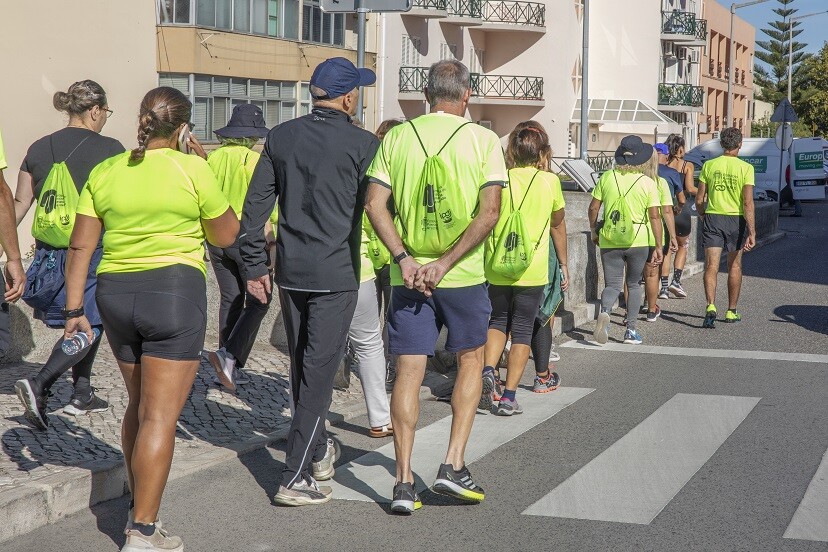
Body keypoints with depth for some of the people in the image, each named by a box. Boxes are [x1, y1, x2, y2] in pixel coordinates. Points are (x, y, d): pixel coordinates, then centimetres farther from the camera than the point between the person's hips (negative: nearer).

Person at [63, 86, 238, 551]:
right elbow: (226, 236, 3)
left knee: (139, 405, 21)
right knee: (161, 415, -4)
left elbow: (82, 246, 5)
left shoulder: (105, 173, 7)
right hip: (175, 290, -5)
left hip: (116, 292, 6)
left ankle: (139, 508, 29)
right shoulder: (192, 169, -6)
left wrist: (75, 308, 9)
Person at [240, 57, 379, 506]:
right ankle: (294, 478, -3)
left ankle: (317, 452, 35)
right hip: (336, 274, -5)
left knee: (301, 366, 19)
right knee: (319, 371, -2)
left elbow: (254, 205, 5)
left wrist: (255, 265, 11)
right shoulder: (363, 145, -9)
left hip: (290, 270, 5)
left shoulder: (280, 137, 5)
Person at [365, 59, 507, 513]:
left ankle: (404, 483, 4)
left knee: (409, 370, 5)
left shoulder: (396, 138, 3)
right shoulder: (483, 140, -2)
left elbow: (375, 205, -6)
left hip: (409, 275, 2)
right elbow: (489, 212, -12)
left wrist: (404, 259, -9)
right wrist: (445, 264, -12)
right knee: (471, 360, 18)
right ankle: (453, 466, 11)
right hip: (464, 275, -1)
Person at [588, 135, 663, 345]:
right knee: (633, 284, 17)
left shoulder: (607, 177, -1)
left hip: (609, 241, 1)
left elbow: (593, 208, 1)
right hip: (638, 241, -1)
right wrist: (658, 247, -2)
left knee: (612, 285, 7)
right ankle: (630, 330, 15)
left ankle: (604, 312, -25)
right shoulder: (647, 183, -6)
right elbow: (654, 216, -8)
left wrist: (594, 231, 17)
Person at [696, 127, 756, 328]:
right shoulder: (746, 168, -7)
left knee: (711, 266, -3)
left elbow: (699, 200, 1)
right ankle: (731, 311, 24)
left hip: (712, 218, 0)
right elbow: (748, 203, -12)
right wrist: (752, 232, -11)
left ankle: (711, 306, -24)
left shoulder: (709, 165, -1)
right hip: (736, 220, 0)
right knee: (734, 266, 15)